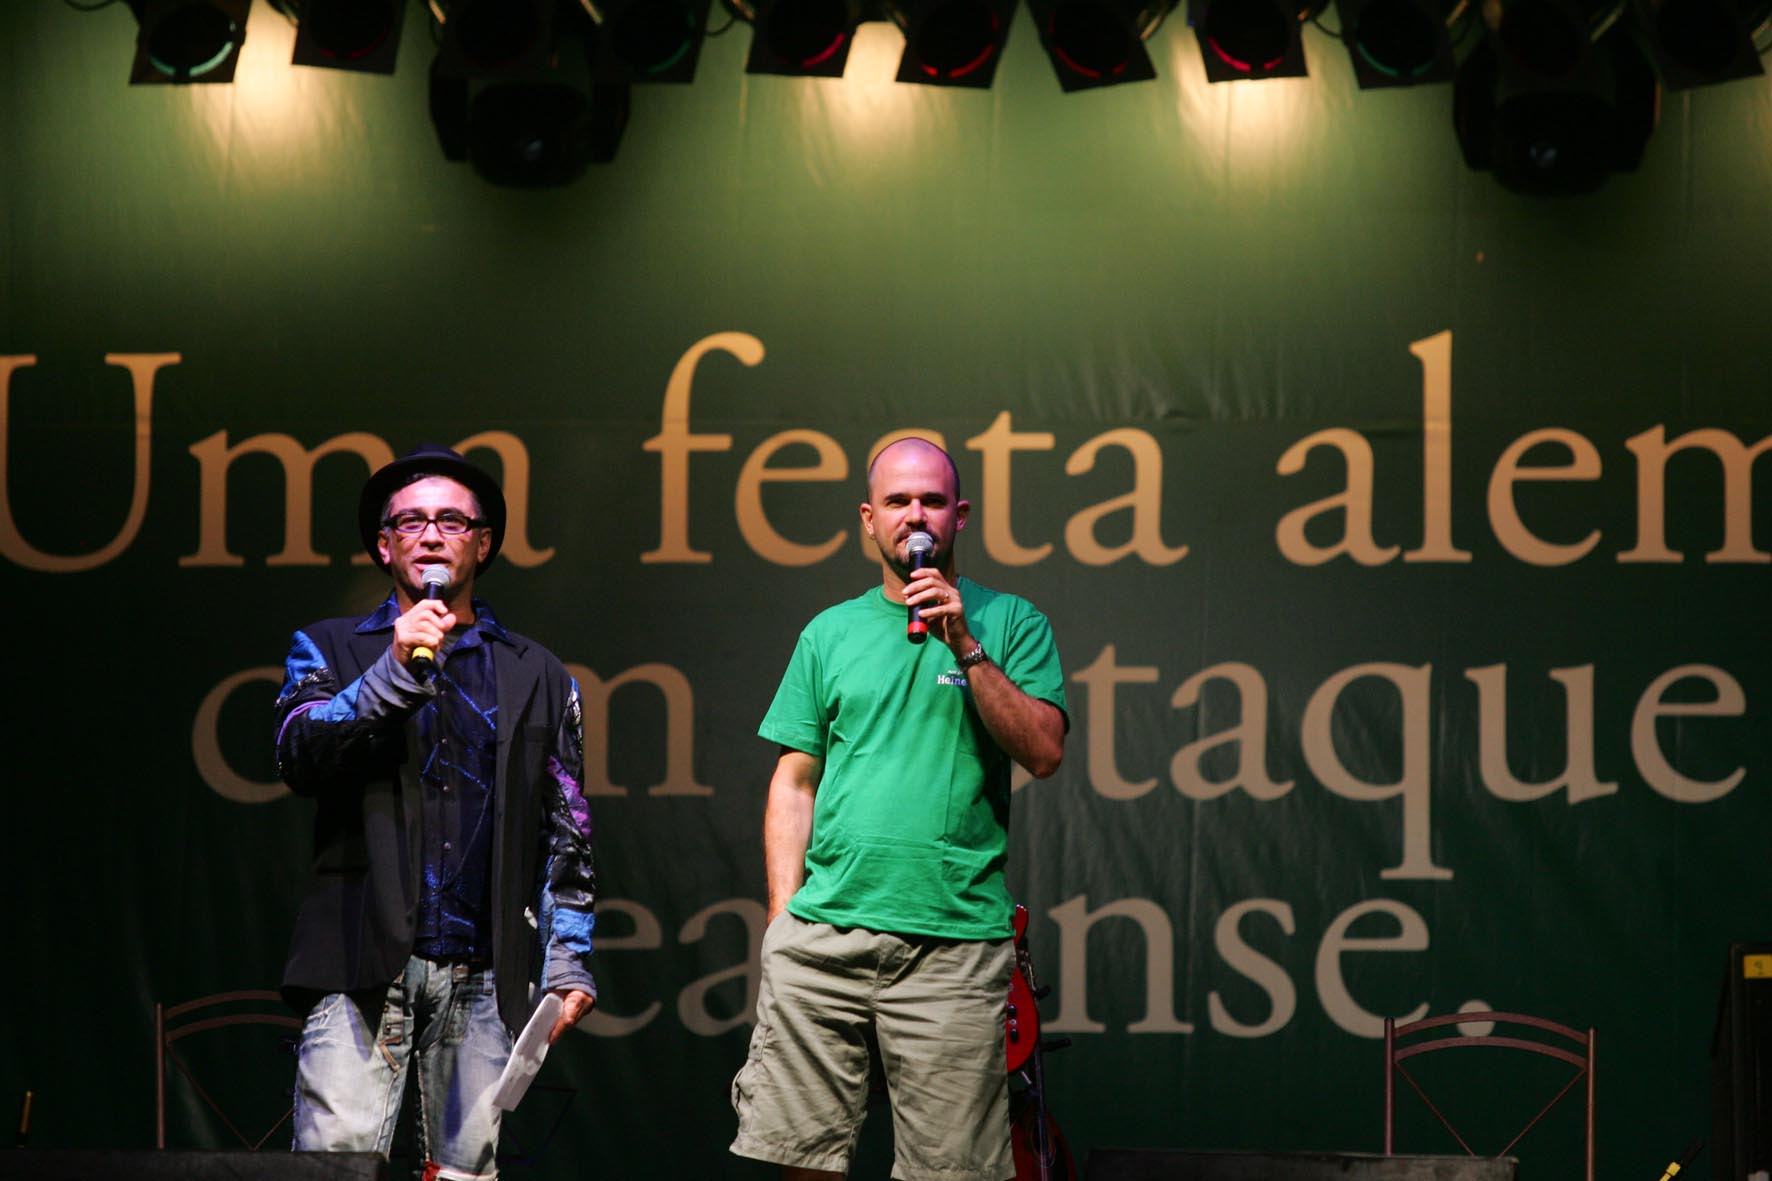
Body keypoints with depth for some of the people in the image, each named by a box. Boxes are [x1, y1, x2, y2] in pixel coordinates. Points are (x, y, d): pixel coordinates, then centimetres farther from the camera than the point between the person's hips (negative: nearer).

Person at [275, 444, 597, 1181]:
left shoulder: (537, 677, 16)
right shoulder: (331, 648, 13)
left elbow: (565, 835, 15)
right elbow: (298, 755, -4)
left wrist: (569, 963, 7)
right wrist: (396, 671, -13)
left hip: (483, 975, 2)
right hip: (363, 961, -2)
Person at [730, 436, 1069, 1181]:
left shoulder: (1008, 623, 8)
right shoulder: (831, 633, 14)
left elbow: (1045, 752, -4)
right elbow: (794, 783, 13)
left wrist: (965, 646, -11)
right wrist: (784, 919, 4)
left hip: (956, 942, -2)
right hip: (825, 931, 2)